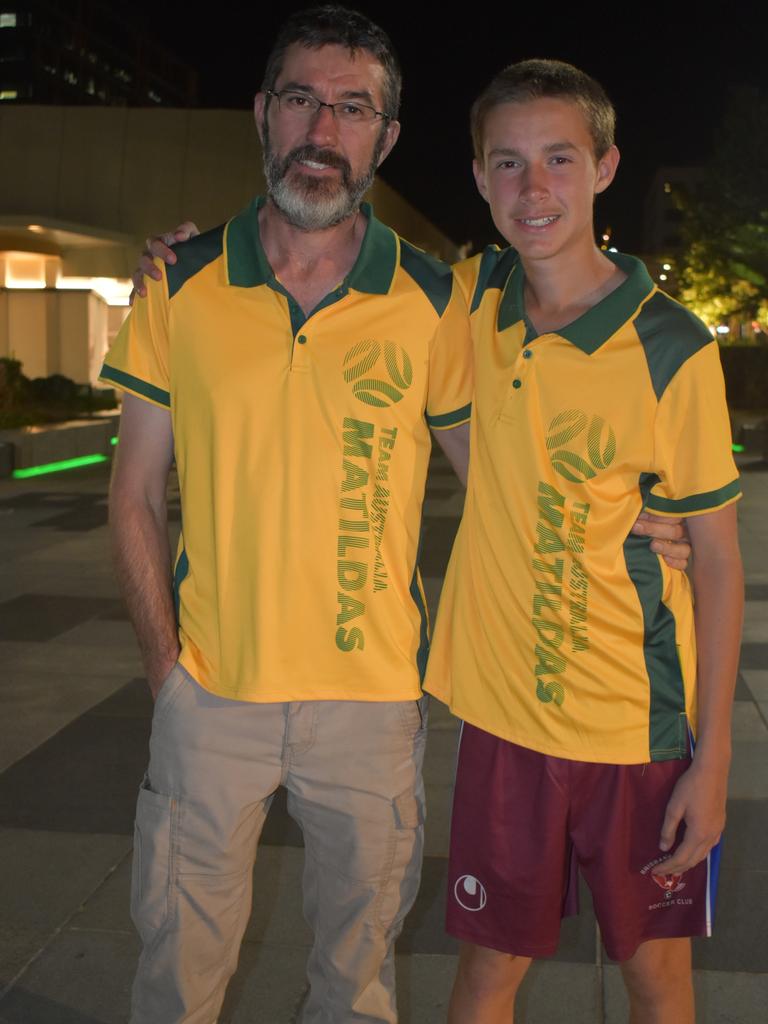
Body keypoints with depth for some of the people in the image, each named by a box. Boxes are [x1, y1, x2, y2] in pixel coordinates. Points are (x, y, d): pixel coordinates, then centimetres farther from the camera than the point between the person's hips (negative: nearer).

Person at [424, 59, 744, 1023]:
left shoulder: (671, 348, -13)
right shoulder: (471, 298, -3)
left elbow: (716, 558, -7)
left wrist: (713, 759, -9)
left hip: (642, 725, -2)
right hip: (504, 711, 3)